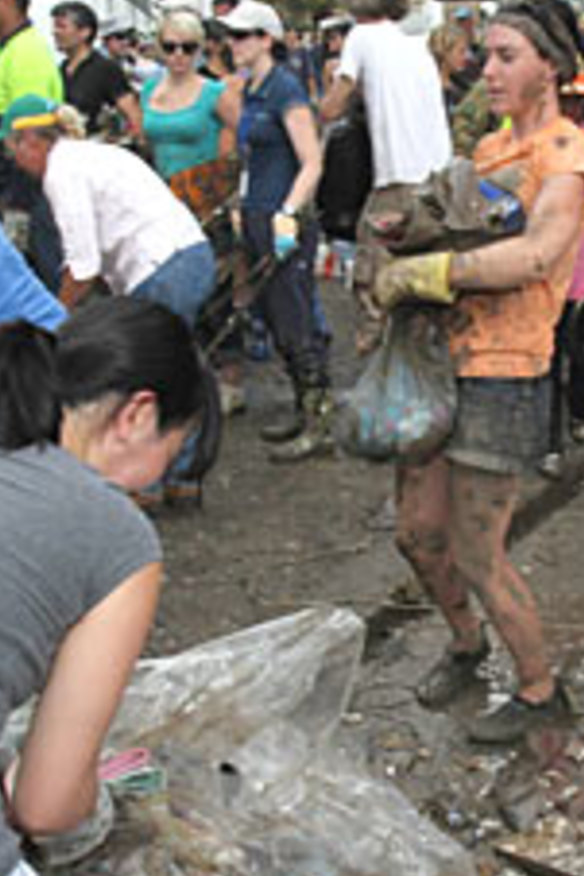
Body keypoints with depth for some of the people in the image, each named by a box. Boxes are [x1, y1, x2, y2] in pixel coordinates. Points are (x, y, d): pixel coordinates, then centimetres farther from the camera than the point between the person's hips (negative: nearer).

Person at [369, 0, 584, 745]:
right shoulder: (490, 148, 14)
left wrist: (417, 272, -23)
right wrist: (386, 291, 2)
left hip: (503, 376, -7)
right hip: (446, 358, 8)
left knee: (477, 558, 0)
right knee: (417, 531, 14)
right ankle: (465, 642, 40)